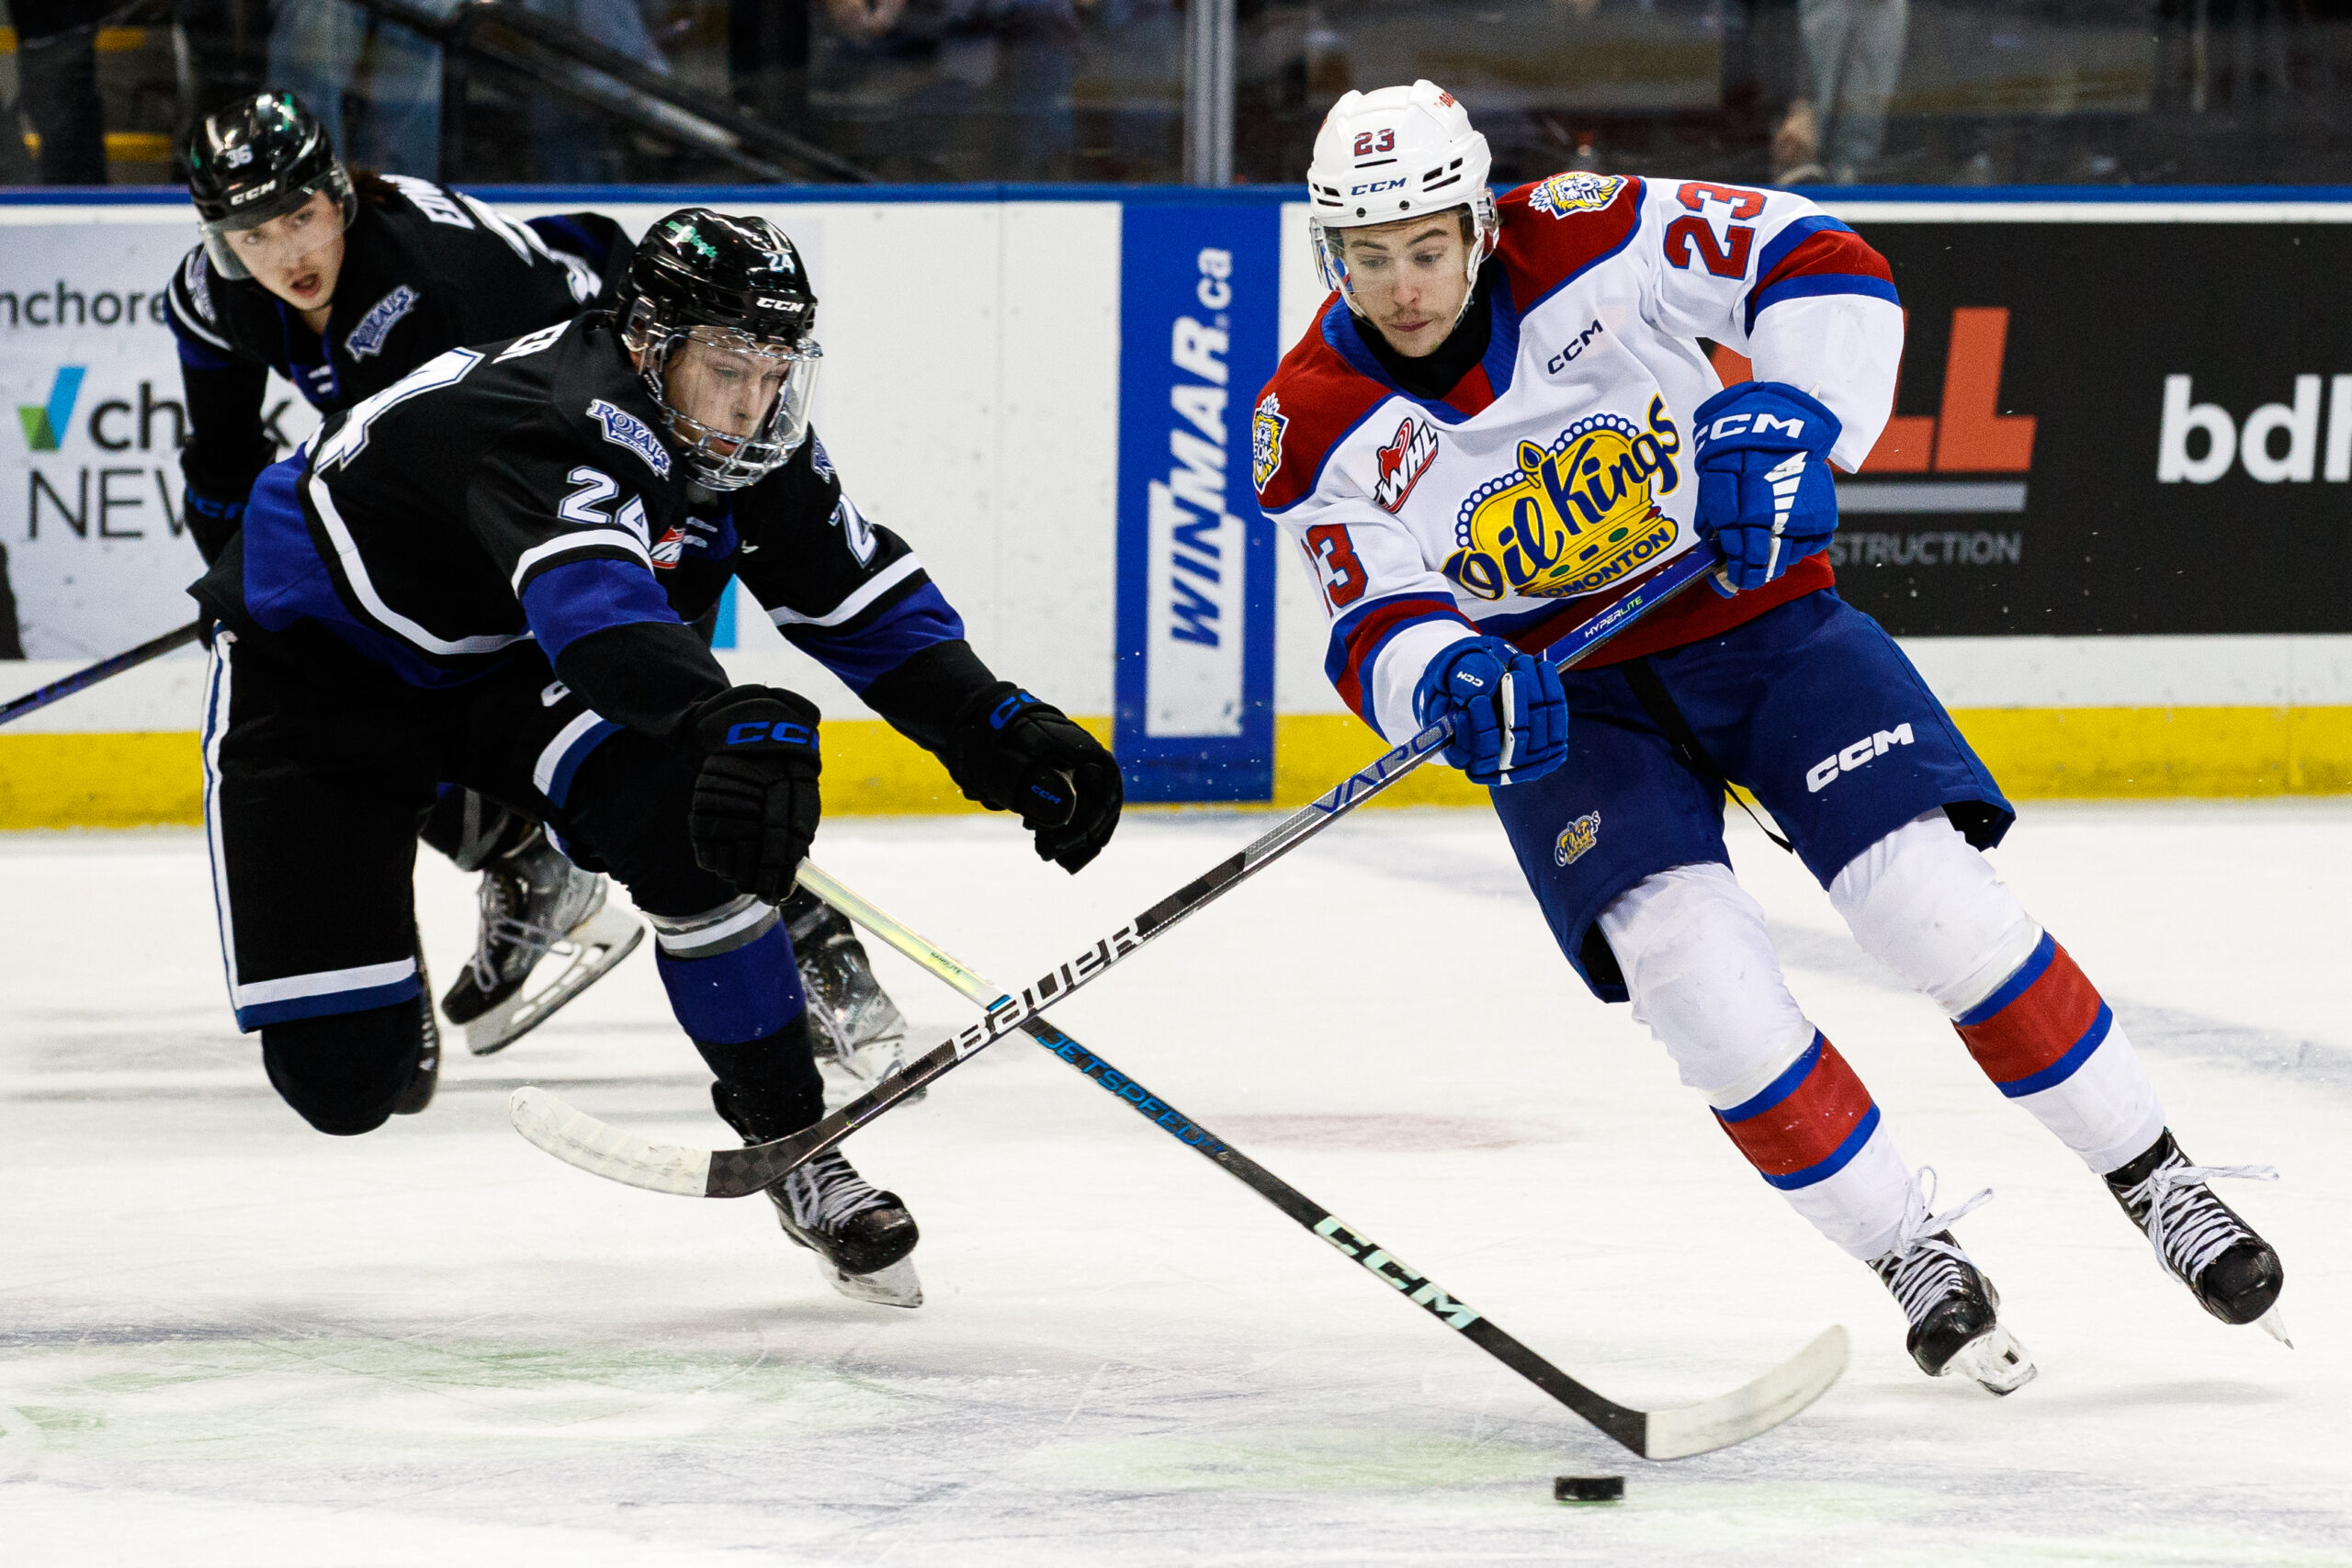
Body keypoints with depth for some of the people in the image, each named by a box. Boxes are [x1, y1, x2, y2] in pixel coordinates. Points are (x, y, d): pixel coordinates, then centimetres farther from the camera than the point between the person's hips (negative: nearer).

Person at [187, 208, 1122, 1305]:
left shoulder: (747, 444, -13)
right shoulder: (567, 421, -37)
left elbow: (865, 600, -5)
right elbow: (588, 592, -57)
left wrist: (1001, 733, -20)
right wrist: (725, 717, -75)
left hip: (503, 666, 6)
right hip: (316, 660, -6)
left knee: (686, 815, -28)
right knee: (339, 1076, -13)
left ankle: (790, 1139, -13)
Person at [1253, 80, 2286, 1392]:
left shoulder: (1581, 245, -20)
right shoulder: (1319, 429, -15)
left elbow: (1824, 268, -20)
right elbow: (1377, 628, -15)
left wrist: (1791, 418, -38)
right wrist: (1448, 680, -38)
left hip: (1752, 609, -1)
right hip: (1563, 691, 1)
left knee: (1932, 897, -14)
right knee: (1689, 963, -20)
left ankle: (2154, 1177, 3)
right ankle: (1912, 1256, -3)